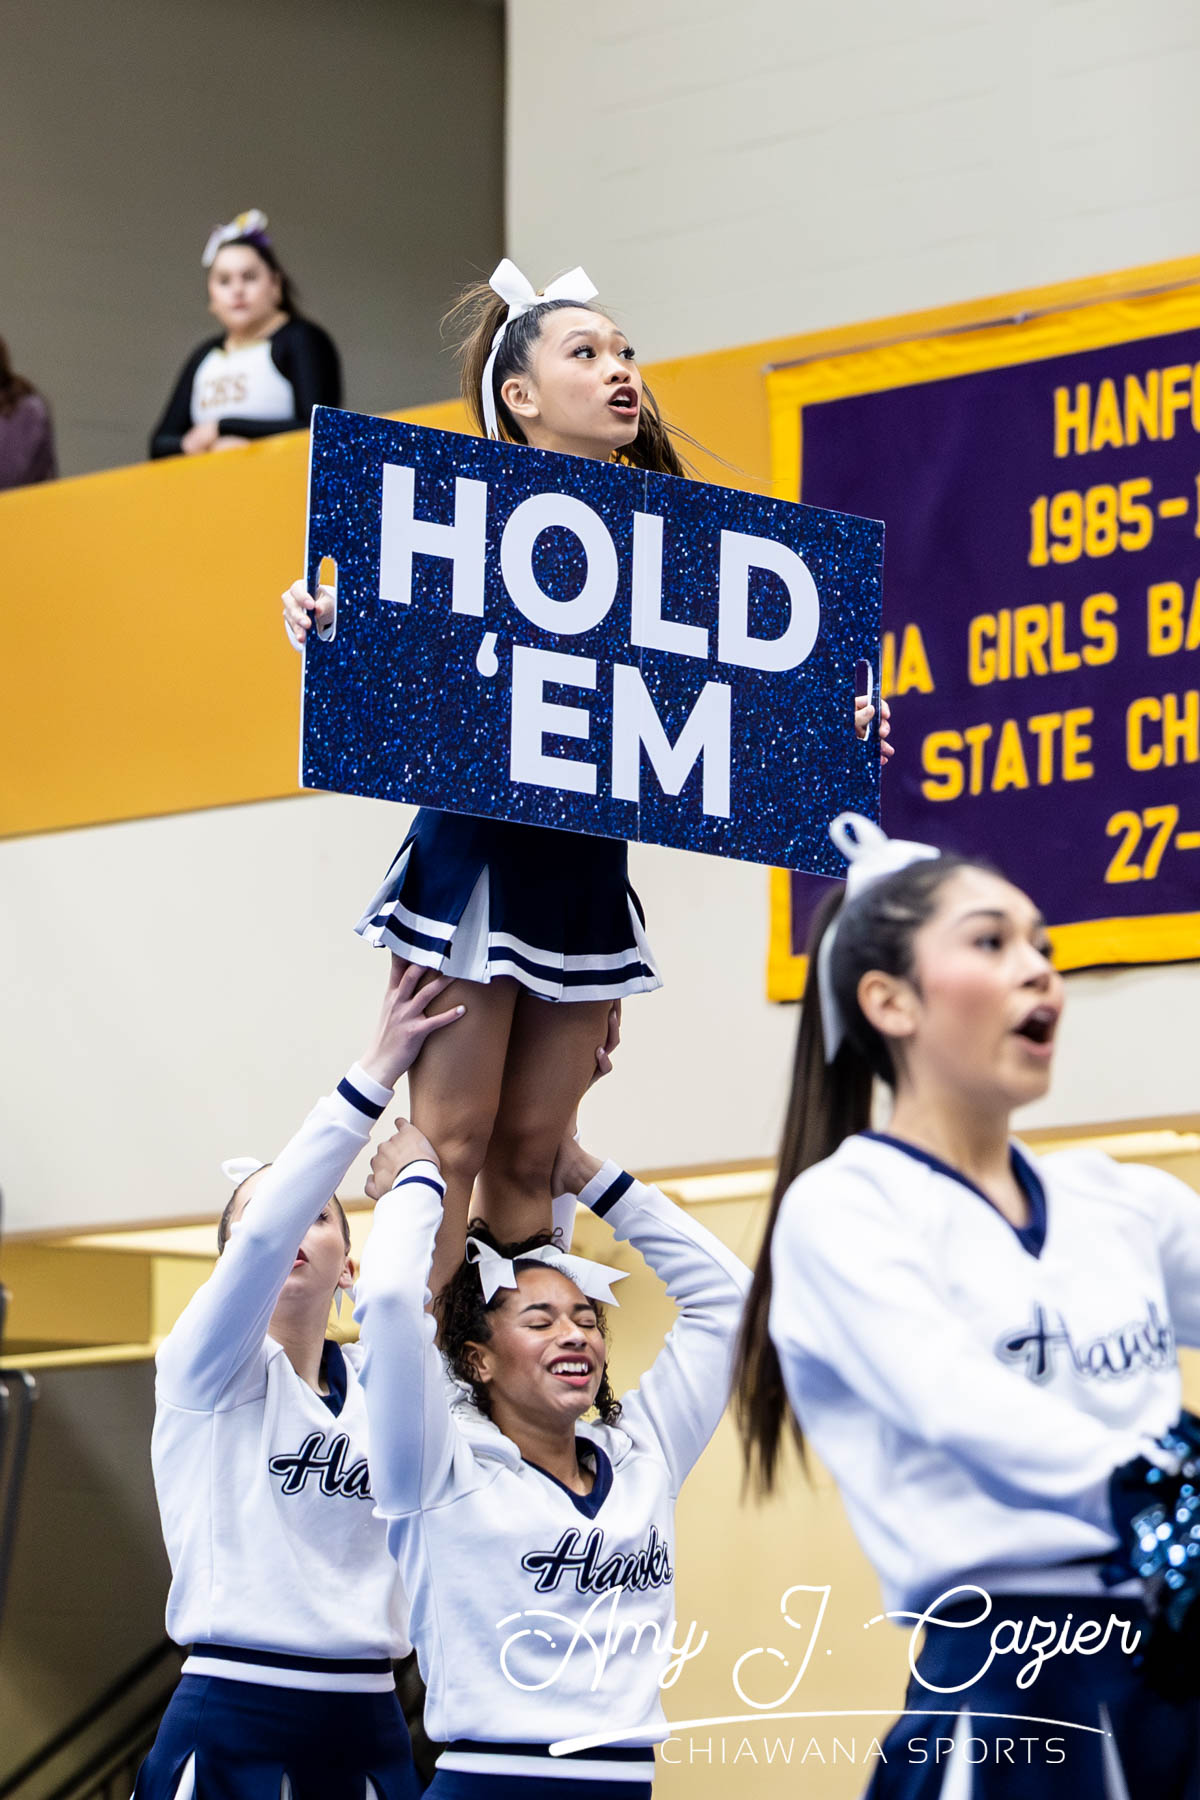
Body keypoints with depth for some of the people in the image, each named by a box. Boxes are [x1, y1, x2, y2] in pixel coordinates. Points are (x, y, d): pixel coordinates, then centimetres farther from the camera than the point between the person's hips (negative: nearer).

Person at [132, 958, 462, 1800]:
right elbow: (264, 1237, -16)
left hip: (366, 1729, 5)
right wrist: (375, 1076, -21)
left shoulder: (382, 1377, 14)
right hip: (231, 1728, -5)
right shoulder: (205, 1368, 1)